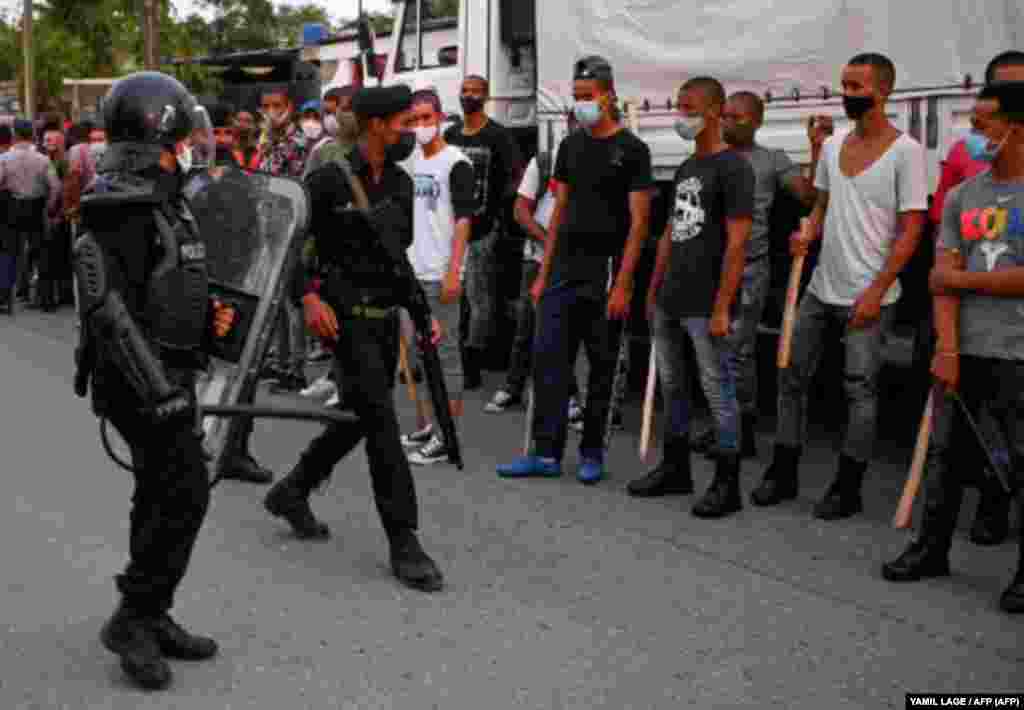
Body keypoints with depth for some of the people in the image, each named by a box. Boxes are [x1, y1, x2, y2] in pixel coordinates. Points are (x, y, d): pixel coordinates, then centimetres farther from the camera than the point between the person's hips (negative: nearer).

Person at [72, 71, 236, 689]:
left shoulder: (162, 198, 14)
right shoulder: (122, 209, -18)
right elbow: (109, 308, -24)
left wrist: (208, 316, 11)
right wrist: (160, 392, -27)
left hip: (168, 373, 10)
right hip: (142, 377, -10)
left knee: (161, 496, 15)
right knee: (186, 492, -9)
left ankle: (151, 618, 25)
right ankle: (135, 618, 2)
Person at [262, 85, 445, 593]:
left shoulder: (400, 183, 9)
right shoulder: (331, 179, -13)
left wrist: (422, 311, 13)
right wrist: (309, 297, -20)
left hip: (386, 316, 8)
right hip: (347, 317, -8)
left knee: (358, 417, 16)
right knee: (381, 420, -10)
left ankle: (291, 492, 37)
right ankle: (404, 542, -4)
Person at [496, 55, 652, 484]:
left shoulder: (631, 150, -6)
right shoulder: (570, 146, 11)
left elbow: (639, 221, -10)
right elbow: (559, 212, 14)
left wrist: (622, 285, -17)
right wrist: (543, 274, 9)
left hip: (606, 273, -5)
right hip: (564, 270, 5)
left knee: (602, 367, 5)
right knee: (547, 358, 0)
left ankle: (592, 452, 16)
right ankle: (547, 453, 4)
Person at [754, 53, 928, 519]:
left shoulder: (905, 151, -11)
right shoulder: (832, 145, 9)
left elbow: (911, 229, -13)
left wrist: (875, 292, -17)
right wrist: (807, 235, -3)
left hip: (867, 296, -7)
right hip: (821, 287, 7)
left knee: (860, 389, 1)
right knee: (791, 375, 9)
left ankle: (848, 489, 11)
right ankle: (783, 475, 21)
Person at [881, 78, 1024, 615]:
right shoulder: (961, 197, 10)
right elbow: (943, 280, 3)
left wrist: (964, 278, -5)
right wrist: (946, 347, -7)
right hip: (962, 350, 5)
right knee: (944, 452, 11)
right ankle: (932, 549, 24)